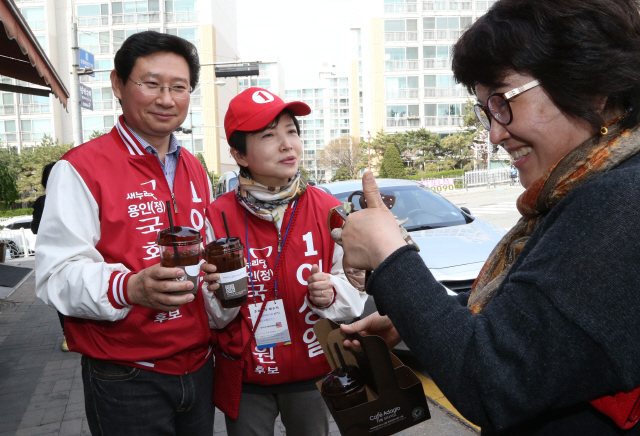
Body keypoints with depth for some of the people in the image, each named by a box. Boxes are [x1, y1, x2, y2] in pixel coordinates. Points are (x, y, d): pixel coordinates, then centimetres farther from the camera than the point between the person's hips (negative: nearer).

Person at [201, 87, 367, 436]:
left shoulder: (328, 210, -9)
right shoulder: (218, 217, -12)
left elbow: (355, 292, -2)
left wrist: (329, 294, -23)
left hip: (314, 372, 2)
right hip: (246, 381, -1)